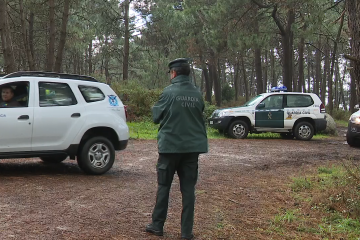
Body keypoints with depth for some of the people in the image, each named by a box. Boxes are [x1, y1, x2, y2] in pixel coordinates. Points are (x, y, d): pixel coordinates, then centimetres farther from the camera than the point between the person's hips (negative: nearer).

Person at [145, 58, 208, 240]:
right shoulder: (197, 94, 2)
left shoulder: (169, 92, -11)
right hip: (192, 147, 3)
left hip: (170, 145, -3)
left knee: (163, 186, 10)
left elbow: (156, 117, -4)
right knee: (188, 188, 7)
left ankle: (157, 225, 18)